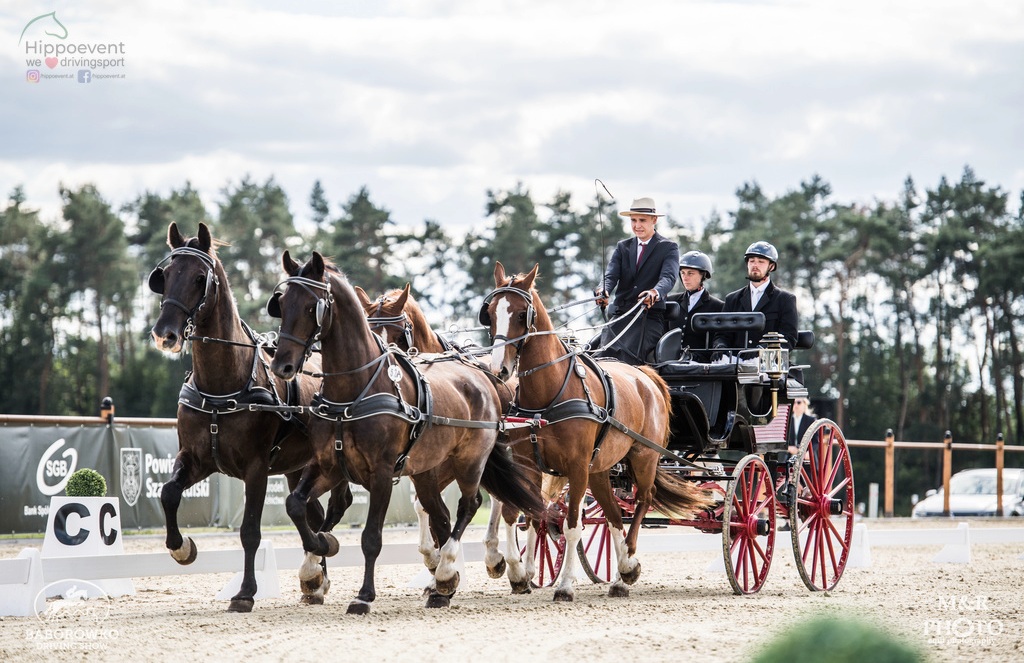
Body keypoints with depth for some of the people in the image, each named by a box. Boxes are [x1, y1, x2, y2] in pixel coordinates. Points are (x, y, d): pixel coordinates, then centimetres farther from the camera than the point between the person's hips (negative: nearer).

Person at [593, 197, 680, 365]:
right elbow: (611, 275, 4)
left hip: (650, 317, -4)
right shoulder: (622, 247, 19)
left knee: (629, 356, -30)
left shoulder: (669, 248, 5)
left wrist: (656, 293, -37)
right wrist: (603, 290, -22)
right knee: (602, 355, -20)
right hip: (620, 316, 4)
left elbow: (668, 277, -13)